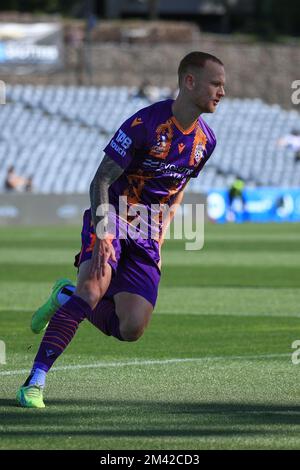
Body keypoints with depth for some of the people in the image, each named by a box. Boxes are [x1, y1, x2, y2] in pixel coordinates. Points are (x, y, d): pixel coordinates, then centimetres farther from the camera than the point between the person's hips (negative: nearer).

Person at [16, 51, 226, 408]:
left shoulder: (205, 141, 4)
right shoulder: (145, 123, -17)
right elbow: (100, 181, -16)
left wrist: (162, 230, 12)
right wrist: (102, 236, -27)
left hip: (146, 238, 6)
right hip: (112, 218, -6)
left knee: (131, 330, -9)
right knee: (93, 286, -32)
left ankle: (66, 296, 21)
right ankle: (35, 381, -28)